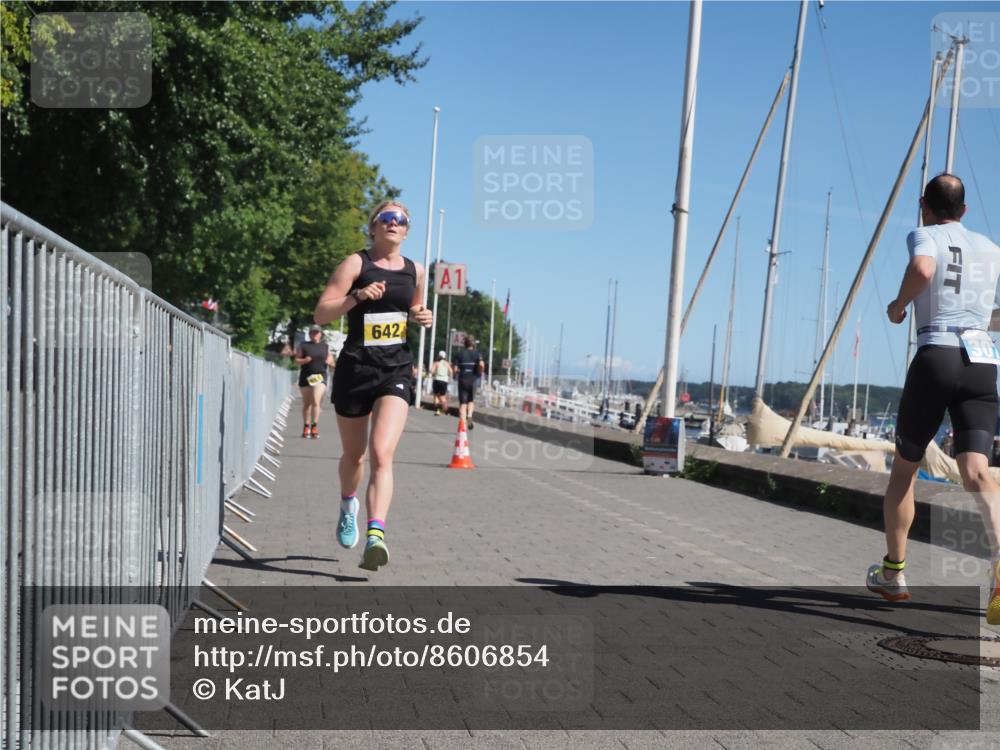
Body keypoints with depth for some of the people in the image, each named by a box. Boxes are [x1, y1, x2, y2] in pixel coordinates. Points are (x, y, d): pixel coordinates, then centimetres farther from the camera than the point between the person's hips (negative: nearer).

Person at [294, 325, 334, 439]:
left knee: (316, 400, -17)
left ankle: (314, 426, -13)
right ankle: (306, 427, 19)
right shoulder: (303, 346, 6)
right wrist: (304, 360, -16)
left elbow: (331, 359, 21)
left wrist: (329, 361, -2)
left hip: (320, 376, 0)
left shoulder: (325, 346, 11)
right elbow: (296, 360, 4)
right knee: (306, 403, 7)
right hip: (306, 377, 0)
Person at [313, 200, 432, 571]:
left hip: (396, 371, 1)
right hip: (355, 368, -1)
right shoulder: (356, 264, -1)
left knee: (382, 454, -18)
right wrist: (357, 296, -22)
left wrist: (422, 318, 6)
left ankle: (375, 535, -26)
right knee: (354, 455, 14)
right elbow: (321, 313, -7)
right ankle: (348, 506, 46)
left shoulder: (416, 271, 11)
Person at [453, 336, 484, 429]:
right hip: (472, 379, 0)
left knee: (463, 403, 4)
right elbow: (481, 365, -15)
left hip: (462, 380, 0)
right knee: (471, 401, 17)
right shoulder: (477, 353, 2)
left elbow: (456, 369, -2)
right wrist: (479, 372, 3)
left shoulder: (460, 354, 5)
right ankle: (469, 416, -8)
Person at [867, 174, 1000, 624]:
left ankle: (893, 573, 22)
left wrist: (898, 306, -3)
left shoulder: (925, 236, 5)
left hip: (935, 355, -3)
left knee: (904, 467, 13)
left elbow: (922, 269, -20)